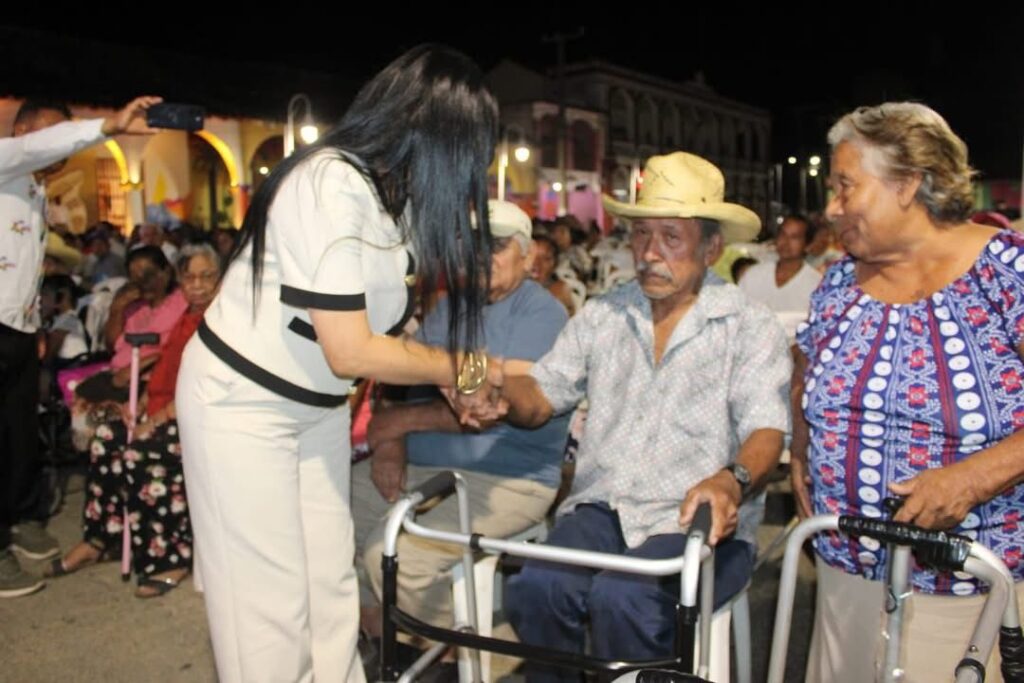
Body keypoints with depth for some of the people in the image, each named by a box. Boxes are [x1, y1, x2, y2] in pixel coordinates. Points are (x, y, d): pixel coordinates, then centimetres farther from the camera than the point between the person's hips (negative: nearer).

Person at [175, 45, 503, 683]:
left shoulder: (396, 188, -1)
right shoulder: (331, 183, -27)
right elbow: (351, 352, -26)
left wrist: (459, 381, -4)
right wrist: (468, 369, -14)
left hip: (318, 406, 8)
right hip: (243, 402, -7)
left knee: (331, 595, 9)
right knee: (271, 608, 2)